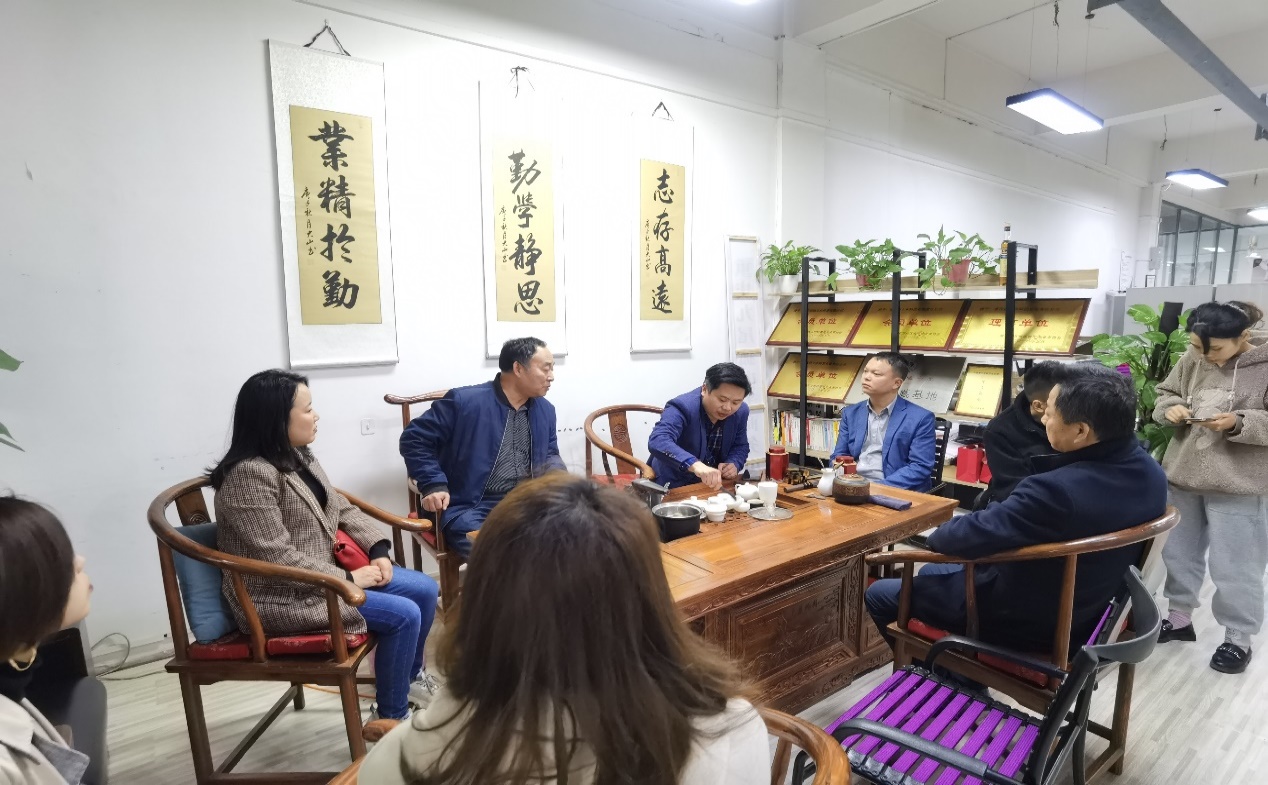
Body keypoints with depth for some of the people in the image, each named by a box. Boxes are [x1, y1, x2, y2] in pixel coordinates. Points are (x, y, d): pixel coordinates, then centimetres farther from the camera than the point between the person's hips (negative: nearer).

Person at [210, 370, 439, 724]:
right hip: (281, 596, -9)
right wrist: (347, 579, -19)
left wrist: (378, 549, -5)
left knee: (425, 589, 2)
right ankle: (389, 718, 4)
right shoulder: (249, 474, -23)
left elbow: (342, 508, 11)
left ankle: (411, 676, 27)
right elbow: (278, 559, -26)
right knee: (404, 614, -19)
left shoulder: (298, 456, 7)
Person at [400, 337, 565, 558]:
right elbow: (414, 439, -4)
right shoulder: (464, 401, -8)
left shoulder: (545, 410, 11)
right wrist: (433, 484, -16)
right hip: (471, 509, -5)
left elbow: (550, 454, 24)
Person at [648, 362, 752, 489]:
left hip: (715, 485, 4)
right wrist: (695, 465, -54)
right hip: (674, 486, -4)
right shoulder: (682, 407, -24)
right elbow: (657, 442, -40)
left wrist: (734, 464, -12)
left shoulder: (741, 411, -4)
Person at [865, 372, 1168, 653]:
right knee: (932, 573, 28)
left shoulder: (1058, 491, -38)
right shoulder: (1151, 472, -10)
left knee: (879, 594, 9)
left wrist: (936, 534, -9)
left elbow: (964, 536, -29)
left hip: (1025, 620, -9)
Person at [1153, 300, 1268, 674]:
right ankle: (1179, 617, 36)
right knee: (1178, 552, 18)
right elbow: (1165, 393, 11)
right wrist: (1171, 408, -9)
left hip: (1238, 486, -5)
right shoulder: (1192, 359, 1)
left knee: (1234, 566, 6)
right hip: (1183, 476, 5)